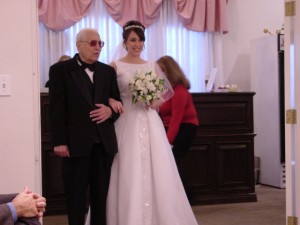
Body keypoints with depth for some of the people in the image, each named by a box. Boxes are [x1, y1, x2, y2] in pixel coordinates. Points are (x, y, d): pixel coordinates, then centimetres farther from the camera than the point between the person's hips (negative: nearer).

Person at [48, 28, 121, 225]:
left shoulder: (108, 71, 12)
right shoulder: (60, 69, -1)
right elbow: (56, 109, -6)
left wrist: (110, 111, -8)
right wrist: (59, 142, -12)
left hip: (104, 142, 4)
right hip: (76, 143, -4)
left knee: (101, 196, 11)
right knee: (76, 197, 5)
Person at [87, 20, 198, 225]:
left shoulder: (152, 66, 11)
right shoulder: (115, 66, 1)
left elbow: (166, 92, 17)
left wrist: (157, 102, -3)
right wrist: (111, 101, -22)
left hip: (150, 123, 3)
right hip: (127, 124, -3)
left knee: (157, 172, 2)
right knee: (128, 174, -4)